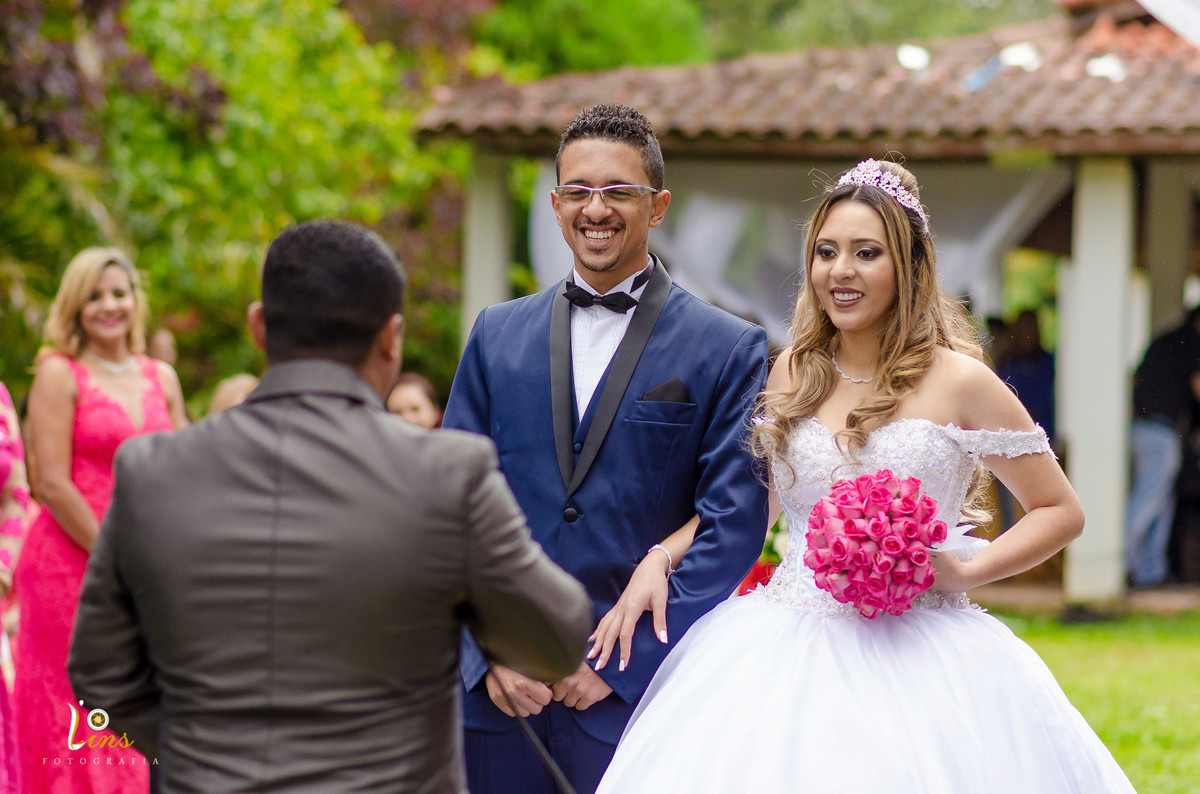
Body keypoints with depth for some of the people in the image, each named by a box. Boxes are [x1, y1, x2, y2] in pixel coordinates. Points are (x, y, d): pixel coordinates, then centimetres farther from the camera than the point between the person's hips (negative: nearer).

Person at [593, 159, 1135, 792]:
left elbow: (1061, 512, 2)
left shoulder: (958, 381, -3)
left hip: (917, 656, -3)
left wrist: (963, 572, -11)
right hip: (789, 654, 3)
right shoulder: (793, 373, 9)